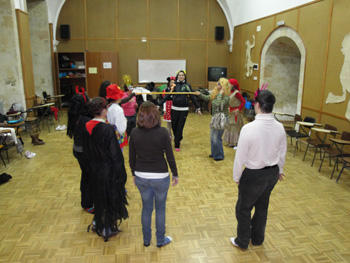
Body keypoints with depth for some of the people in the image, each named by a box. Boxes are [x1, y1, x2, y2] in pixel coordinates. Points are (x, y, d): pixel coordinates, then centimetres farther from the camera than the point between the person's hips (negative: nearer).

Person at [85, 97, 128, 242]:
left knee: (99, 195, 25)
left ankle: (97, 223, 43)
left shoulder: (87, 127, -5)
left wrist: (93, 162, 17)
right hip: (108, 170, -6)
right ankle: (107, 228, 28)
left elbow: (86, 150, 6)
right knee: (110, 196, 12)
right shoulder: (107, 129, -26)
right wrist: (120, 172, -12)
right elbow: (115, 154, -22)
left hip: (94, 169, 7)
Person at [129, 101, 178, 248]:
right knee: (160, 208, 17)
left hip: (141, 177, 3)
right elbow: (170, 156, -10)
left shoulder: (135, 133, -8)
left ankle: (146, 239, 37)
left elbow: (131, 158, 0)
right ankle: (160, 240, 33)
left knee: (146, 207, 21)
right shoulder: (162, 132, -16)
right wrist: (175, 174, 4)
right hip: (160, 177, -3)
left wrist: (134, 174, 16)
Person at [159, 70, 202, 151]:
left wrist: (198, 108, 2)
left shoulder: (187, 86, 3)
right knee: (174, 126, 7)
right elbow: (167, 96, 0)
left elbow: (192, 97, 4)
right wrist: (159, 104, -6)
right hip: (174, 109, 1)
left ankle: (177, 145, 15)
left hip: (184, 110, -1)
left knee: (180, 127, 1)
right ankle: (178, 138, 39)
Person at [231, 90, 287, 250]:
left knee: (243, 208, 17)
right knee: (262, 207, 25)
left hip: (254, 175, -6)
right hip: (272, 173, 6)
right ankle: (257, 239, 45)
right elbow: (282, 153, 5)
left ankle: (242, 241, 36)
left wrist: (236, 176, -3)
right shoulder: (279, 127, -9)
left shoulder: (248, 128, -26)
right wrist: (279, 170, 23)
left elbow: (240, 156, -19)